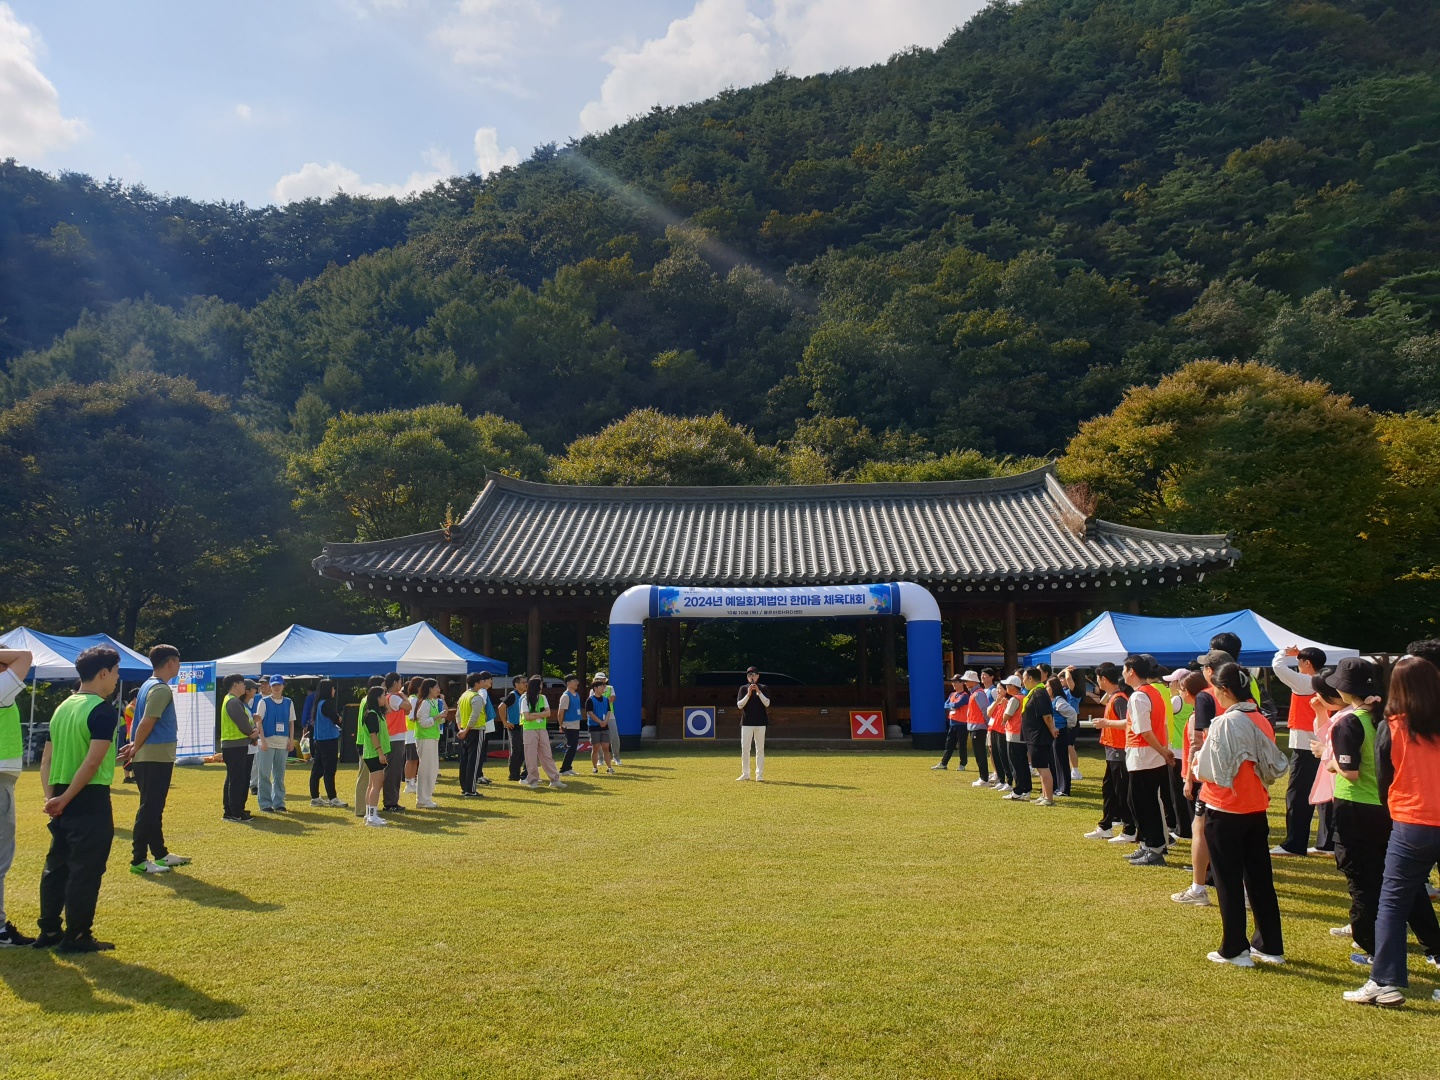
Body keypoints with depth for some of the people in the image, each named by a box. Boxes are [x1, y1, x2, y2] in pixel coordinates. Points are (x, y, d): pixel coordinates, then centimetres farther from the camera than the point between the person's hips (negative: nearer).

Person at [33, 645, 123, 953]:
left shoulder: (63, 707, 12)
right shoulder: (104, 710, -14)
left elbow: (47, 758, 11)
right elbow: (93, 762, -21)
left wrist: (51, 797, 6)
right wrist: (65, 799, -13)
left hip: (62, 800, 8)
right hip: (90, 800, -8)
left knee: (56, 865, 17)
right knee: (85, 869, 0)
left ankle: (49, 931, 24)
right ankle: (76, 937, 6)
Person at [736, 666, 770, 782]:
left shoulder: (763, 688, 5)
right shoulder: (743, 689, 6)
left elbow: (767, 703, -7)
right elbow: (739, 705, -3)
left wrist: (758, 692, -16)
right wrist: (748, 694, -15)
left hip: (760, 723, -1)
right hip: (747, 723, 1)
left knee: (760, 749, 0)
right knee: (745, 748, 2)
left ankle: (759, 775, 3)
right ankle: (745, 774, 11)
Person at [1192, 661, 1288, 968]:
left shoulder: (1224, 723, -19)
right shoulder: (1261, 722, 2)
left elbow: (1208, 771, -18)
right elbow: (1274, 768, 8)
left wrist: (1195, 765, 2)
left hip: (1224, 813, -6)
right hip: (1256, 811, 6)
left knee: (1229, 883, 4)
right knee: (1260, 879, 15)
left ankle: (1234, 949, 11)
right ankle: (1270, 946, 23)